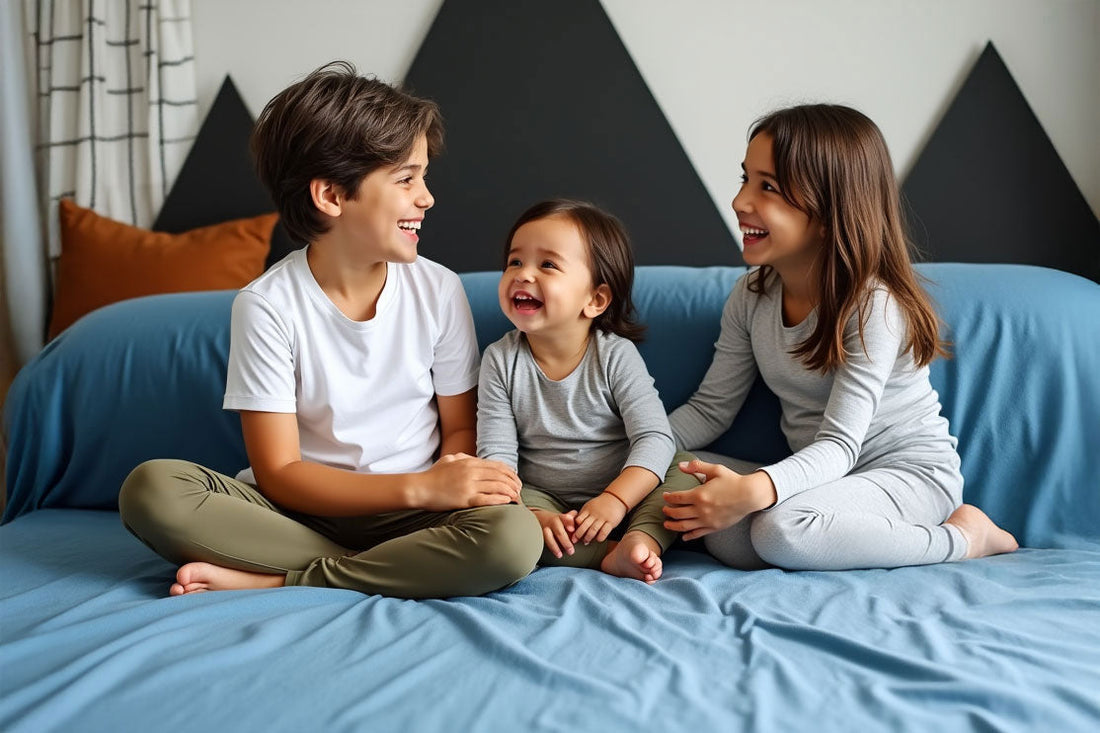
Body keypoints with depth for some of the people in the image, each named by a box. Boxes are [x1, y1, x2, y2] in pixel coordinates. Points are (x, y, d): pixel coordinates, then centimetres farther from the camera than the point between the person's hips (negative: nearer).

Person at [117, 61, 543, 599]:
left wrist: (453, 480, -19)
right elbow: (278, 473, -11)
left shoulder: (439, 290, -3)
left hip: (409, 514, 1)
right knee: (151, 488, -26)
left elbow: (460, 426, 6)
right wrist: (419, 488, -23)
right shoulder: (266, 305, -9)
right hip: (303, 509, -1)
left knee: (512, 536, -31)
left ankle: (268, 582, -17)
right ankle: (407, 569, -20)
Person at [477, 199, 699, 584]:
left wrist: (614, 500, -31)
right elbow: (496, 454, -10)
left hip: (623, 495, 0)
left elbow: (654, 437, -17)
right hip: (544, 500, 1)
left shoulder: (616, 355, -10)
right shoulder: (500, 360, -6)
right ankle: (611, 555, -30)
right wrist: (532, 514, -26)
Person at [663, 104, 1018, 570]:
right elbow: (710, 409, 5)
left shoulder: (874, 306, -21)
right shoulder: (752, 296, 0)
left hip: (911, 473, -5)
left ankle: (962, 537, -11)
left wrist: (756, 489, -47)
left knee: (778, 528, -33)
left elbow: (839, 445, -27)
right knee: (724, 535, -24)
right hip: (819, 476, 6)